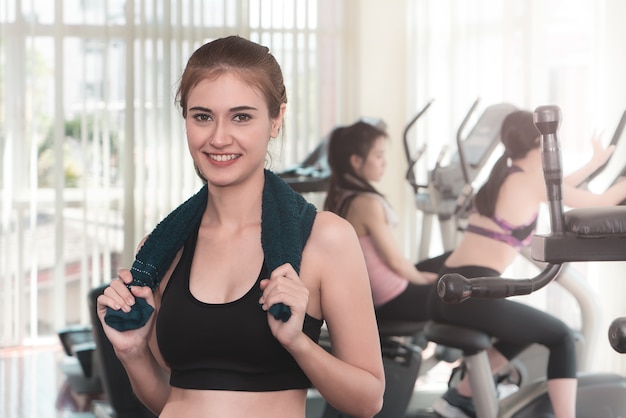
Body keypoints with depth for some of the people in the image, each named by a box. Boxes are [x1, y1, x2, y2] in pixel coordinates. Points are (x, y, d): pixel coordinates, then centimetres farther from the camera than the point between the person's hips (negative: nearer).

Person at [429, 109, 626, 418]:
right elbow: (600, 203, 6)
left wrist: (595, 163, 47)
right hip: (472, 295, -8)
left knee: (526, 330, 31)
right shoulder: (532, 181, -3)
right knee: (561, 337, 10)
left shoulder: (502, 178, 21)